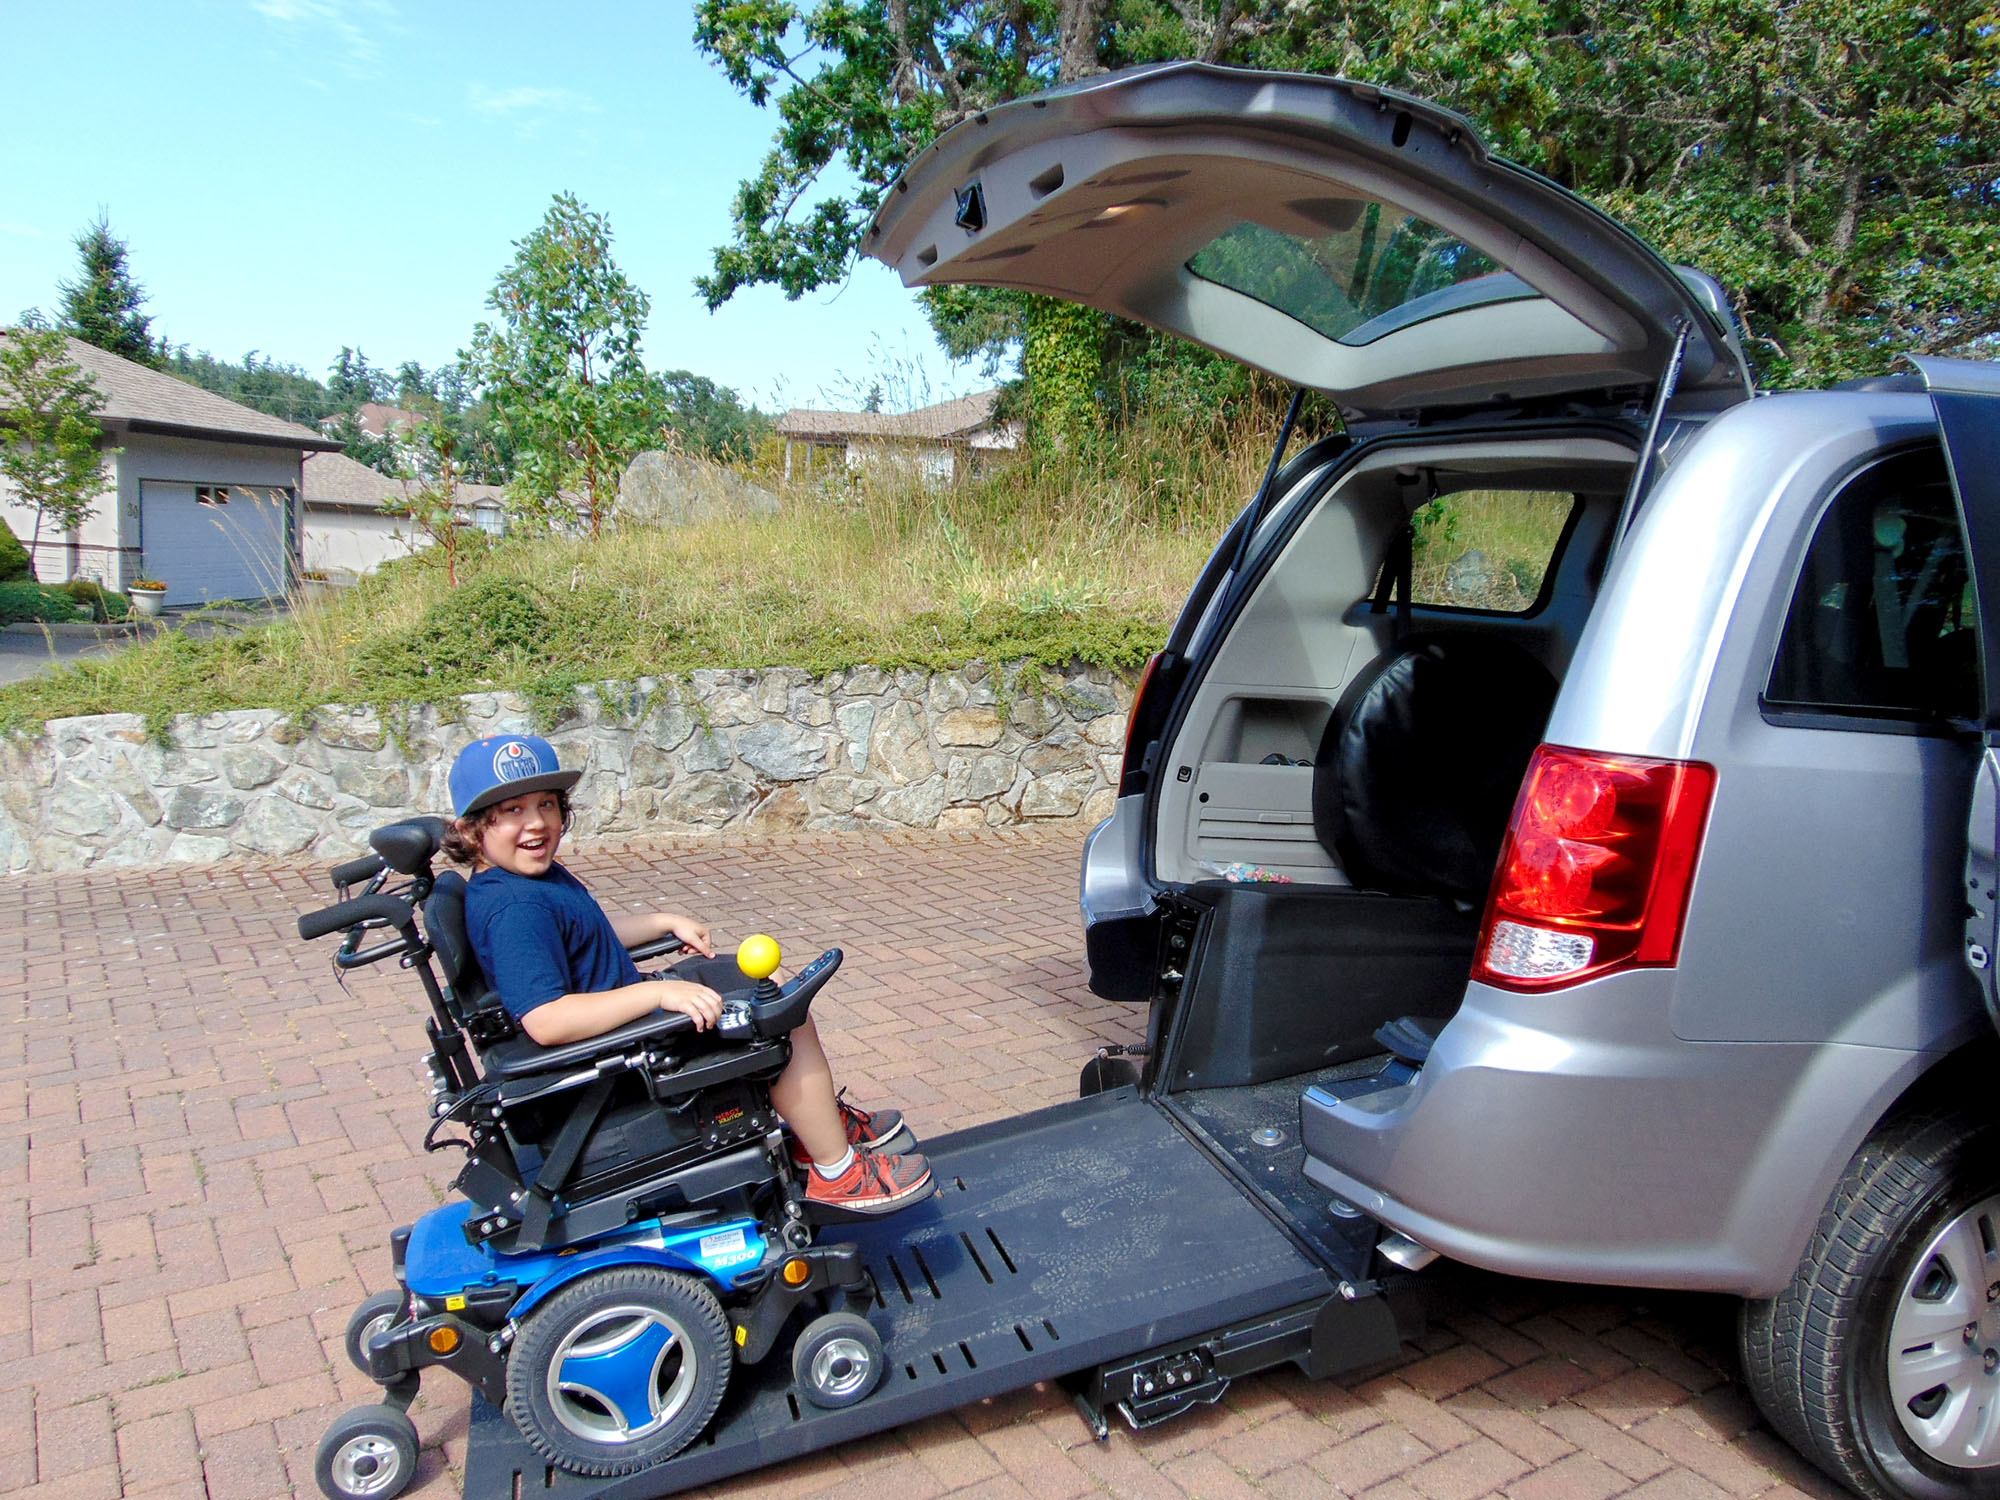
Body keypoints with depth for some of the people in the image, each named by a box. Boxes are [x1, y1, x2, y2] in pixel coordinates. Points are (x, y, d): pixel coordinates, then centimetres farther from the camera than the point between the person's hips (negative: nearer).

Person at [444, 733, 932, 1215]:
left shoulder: (534, 875, 7)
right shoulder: (512, 910, -28)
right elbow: (546, 1021, -38)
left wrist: (666, 922, 13)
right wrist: (659, 992, -40)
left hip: (629, 1011, 11)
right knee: (790, 1022, -12)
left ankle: (820, 1118, 28)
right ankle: (838, 1172, 1)